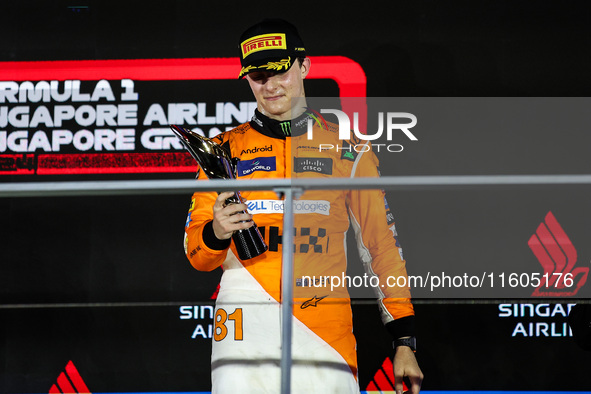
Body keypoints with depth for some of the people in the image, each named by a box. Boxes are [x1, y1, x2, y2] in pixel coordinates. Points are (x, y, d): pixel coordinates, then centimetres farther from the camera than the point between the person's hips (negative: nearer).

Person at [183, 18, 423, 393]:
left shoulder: (347, 150, 11)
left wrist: (404, 342, 3)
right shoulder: (225, 150, 13)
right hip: (245, 331, 1)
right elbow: (197, 256, 10)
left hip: (326, 331, -1)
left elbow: (382, 246, 10)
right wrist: (215, 233, -15)